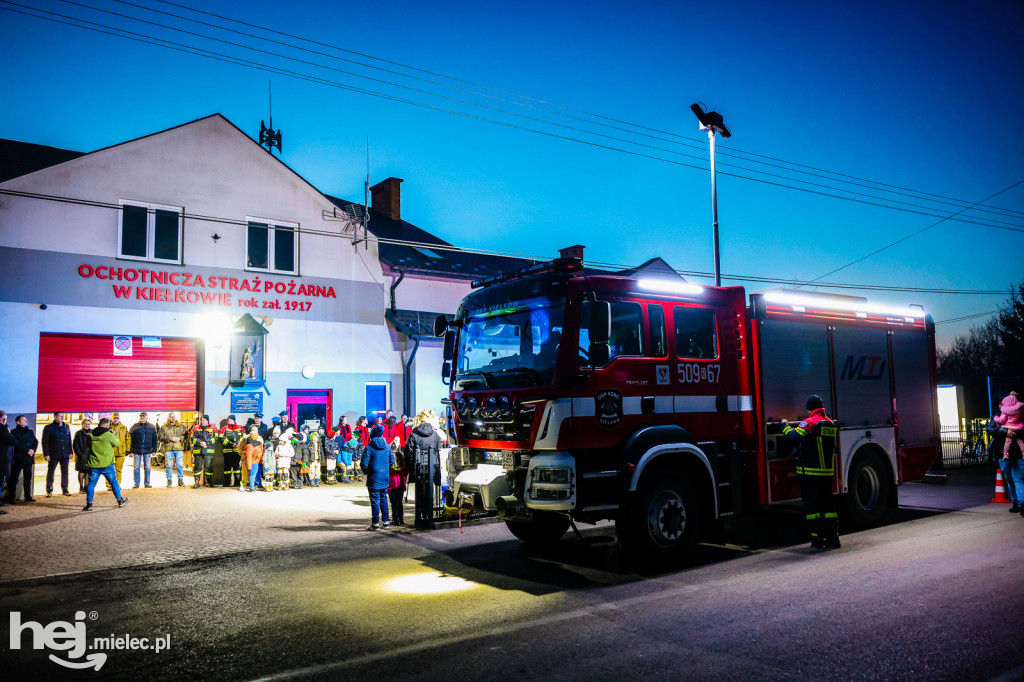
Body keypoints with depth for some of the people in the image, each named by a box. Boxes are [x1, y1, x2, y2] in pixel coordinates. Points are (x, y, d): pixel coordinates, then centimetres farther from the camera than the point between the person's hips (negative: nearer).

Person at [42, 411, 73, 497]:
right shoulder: (48, 428, -1)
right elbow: (45, 442, -4)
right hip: (53, 455, -3)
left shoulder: (66, 427, 11)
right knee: (50, 472, 4)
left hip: (65, 454, 3)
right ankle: (49, 491, 12)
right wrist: (46, 454, -10)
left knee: (65, 472, 6)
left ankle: (65, 489, 14)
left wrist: (70, 452, 9)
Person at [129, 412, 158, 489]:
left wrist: (154, 450, 1)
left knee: (147, 467, 5)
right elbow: (130, 440, 2)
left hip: (147, 451, 1)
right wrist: (131, 451, -4)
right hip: (137, 451, -1)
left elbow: (154, 440, 8)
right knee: (137, 468, 4)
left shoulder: (151, 427, 6)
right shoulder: (134, 427, 2)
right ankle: (136, 483, 11)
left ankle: (147, 483, 12)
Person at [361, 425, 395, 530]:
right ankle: (386, 521, 19)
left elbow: (364, 464, -11)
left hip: (374, 479, -5)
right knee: (383, 499, 16)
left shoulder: (369, 448, -11)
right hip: (385, 478, 5)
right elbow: (392, 461, 8)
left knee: (375, 501, 1)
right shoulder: (387, 447, 4)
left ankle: (375, 523, 4)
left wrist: (367, 472, 8)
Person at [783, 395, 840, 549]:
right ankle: (832, 538, 12)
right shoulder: (830, 423, 12)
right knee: (828, 504, 13)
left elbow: (796, 435, -25)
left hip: (810, 472, -6)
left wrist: (785, 426, -8)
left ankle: (817, 538, 0)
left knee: (811, 505, 1)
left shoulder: (809, 423, -11)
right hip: (827, 472, 6)